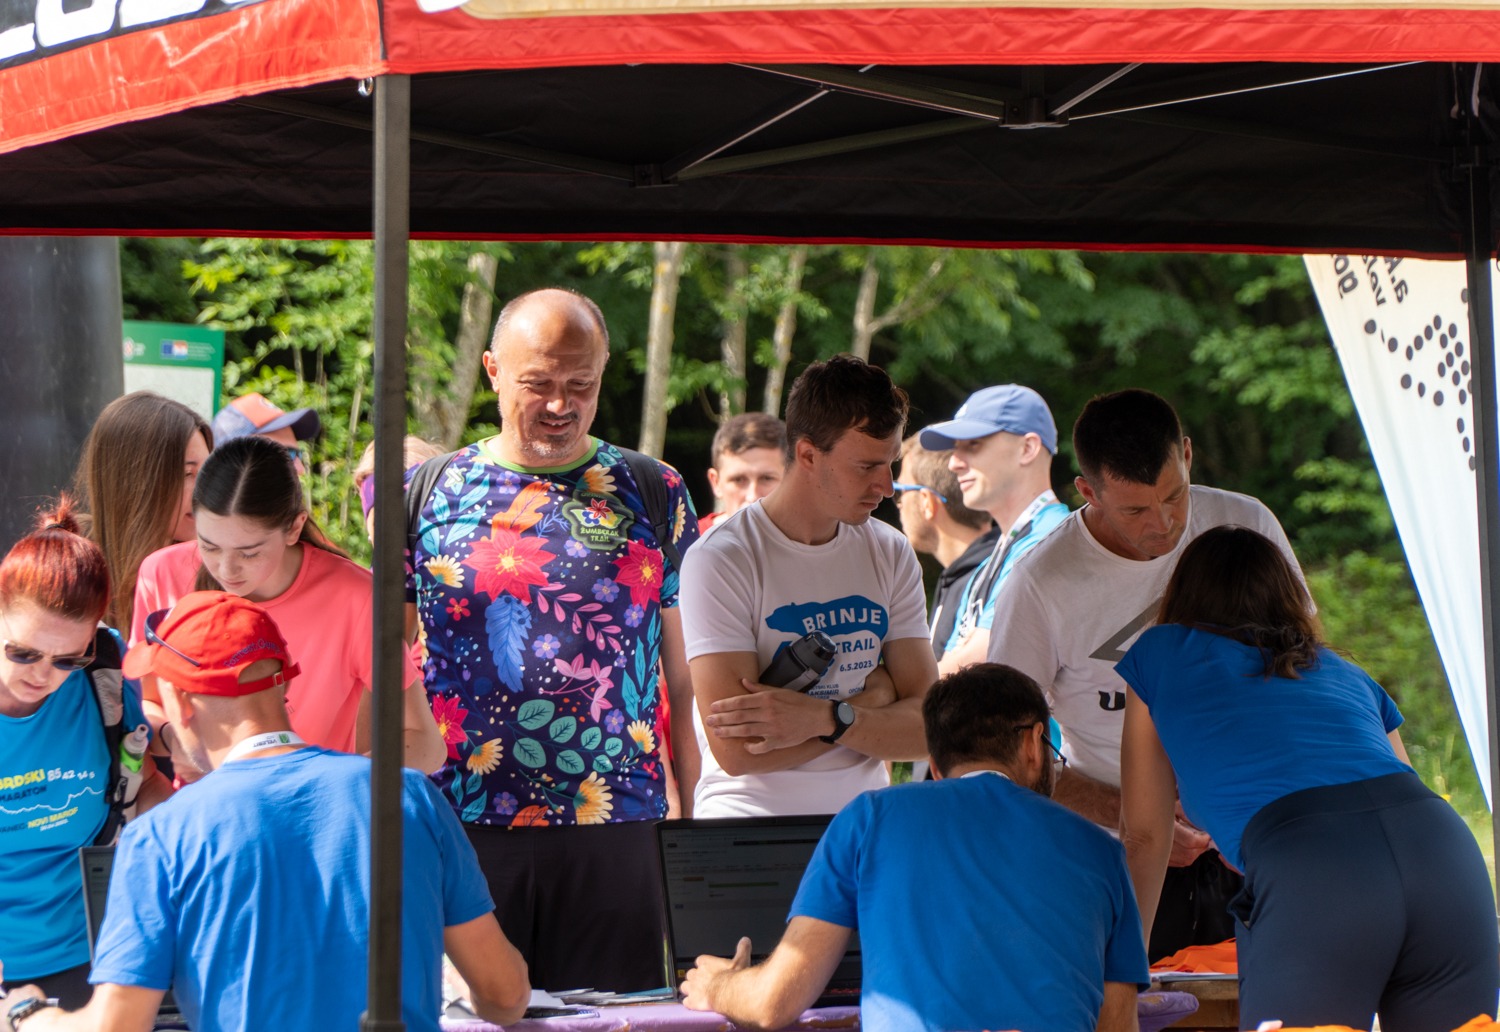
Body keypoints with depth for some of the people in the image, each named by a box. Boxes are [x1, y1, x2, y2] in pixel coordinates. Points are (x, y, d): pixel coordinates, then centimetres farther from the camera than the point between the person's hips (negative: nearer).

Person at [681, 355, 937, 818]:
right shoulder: (721, 560, -7)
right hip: (750, 836, -4)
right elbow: (735, 750, -14)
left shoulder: (891, 554, 9)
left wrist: (825, 719, -14)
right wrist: (874, 698, -4)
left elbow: (929, 728, 3)